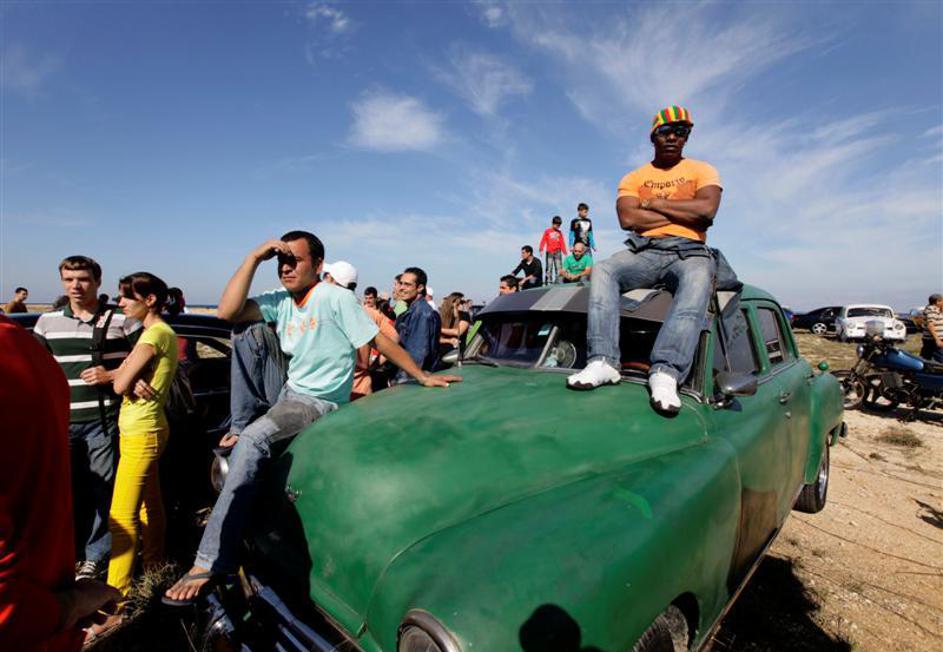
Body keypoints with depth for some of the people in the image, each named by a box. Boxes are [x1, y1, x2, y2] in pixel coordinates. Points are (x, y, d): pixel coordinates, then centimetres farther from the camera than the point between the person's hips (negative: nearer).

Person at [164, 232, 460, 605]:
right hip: (290, 394, 9)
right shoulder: (280, 301, 8)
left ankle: (210, 563, -19)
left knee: (252, 441, -24)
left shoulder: (335, 298, -10)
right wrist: (254, 258, -7)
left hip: (322, 403, -9)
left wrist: (423, 377, -6)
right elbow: (227, 312, -5)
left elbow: (379, 341, -8)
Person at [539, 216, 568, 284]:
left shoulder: (559, 233, 12)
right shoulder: (547, 231, 4)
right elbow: (543, 241, 2)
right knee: (549, 267, -6)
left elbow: (562, 243, 13)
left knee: (558, 267, -1)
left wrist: (565, 252, 10)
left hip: (558, 252, 3)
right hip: (549, 252, -3)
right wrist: (541, 250, -7)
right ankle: (548, 281, -6)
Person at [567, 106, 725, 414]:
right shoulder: (633, 178, 16)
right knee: (603, 270, -29)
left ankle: (666, 372, -47)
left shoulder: (702, 171, 14)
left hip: (688, 250, -1)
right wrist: (684, 213, -3)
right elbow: (627, 218, -4)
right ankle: (603, 361, -37)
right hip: (644, 250, 2)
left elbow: (707, 209, -8)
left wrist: (653, 203, -3)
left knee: (699, 279, -37)